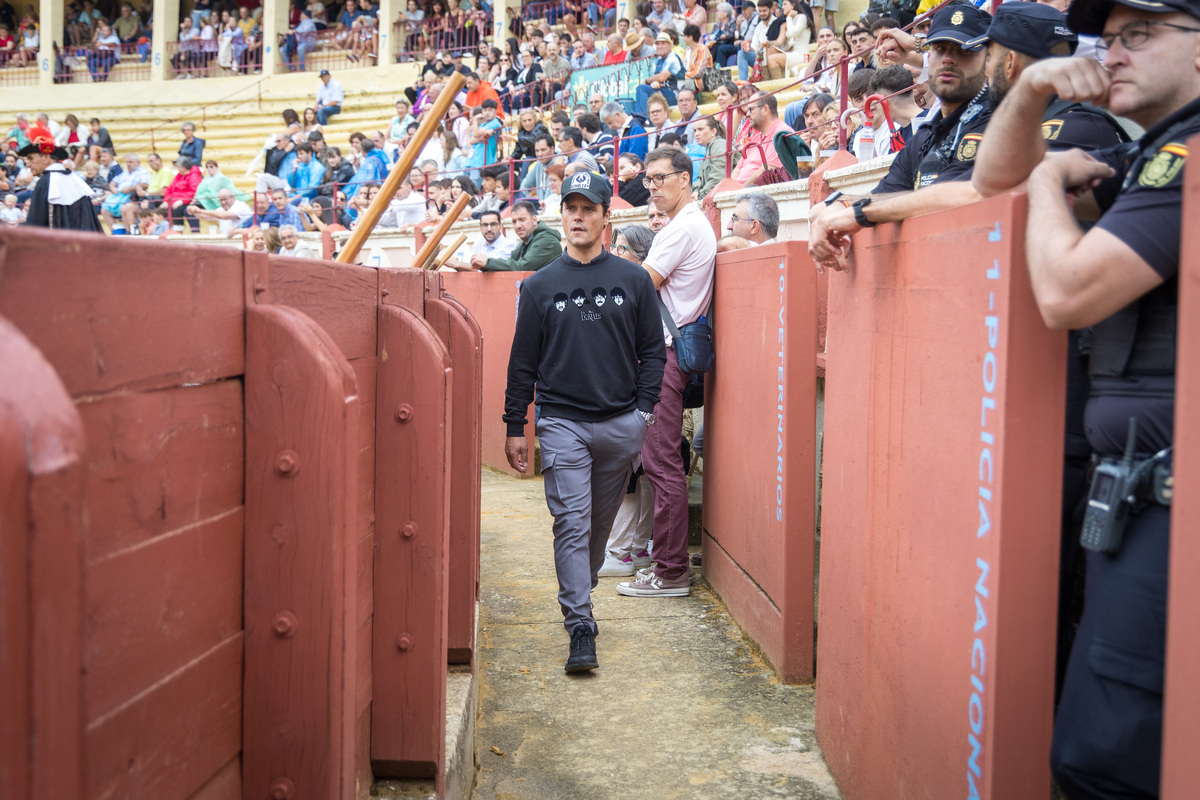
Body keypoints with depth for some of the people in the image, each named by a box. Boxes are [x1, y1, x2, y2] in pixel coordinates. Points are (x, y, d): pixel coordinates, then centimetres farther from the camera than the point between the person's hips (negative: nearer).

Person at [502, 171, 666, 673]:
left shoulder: (633, 280, 7)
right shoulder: (540, 286, 5)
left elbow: (652, 350, 8)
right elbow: (523, 363, 7)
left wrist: (646, 409, -3)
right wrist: (514, 428, 4)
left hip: (620, 423, 2)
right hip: (561, 422, -1)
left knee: (601, 521, 12)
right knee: (572, 523, -8)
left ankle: (579, 590, 34)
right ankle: (581, 629, -7)